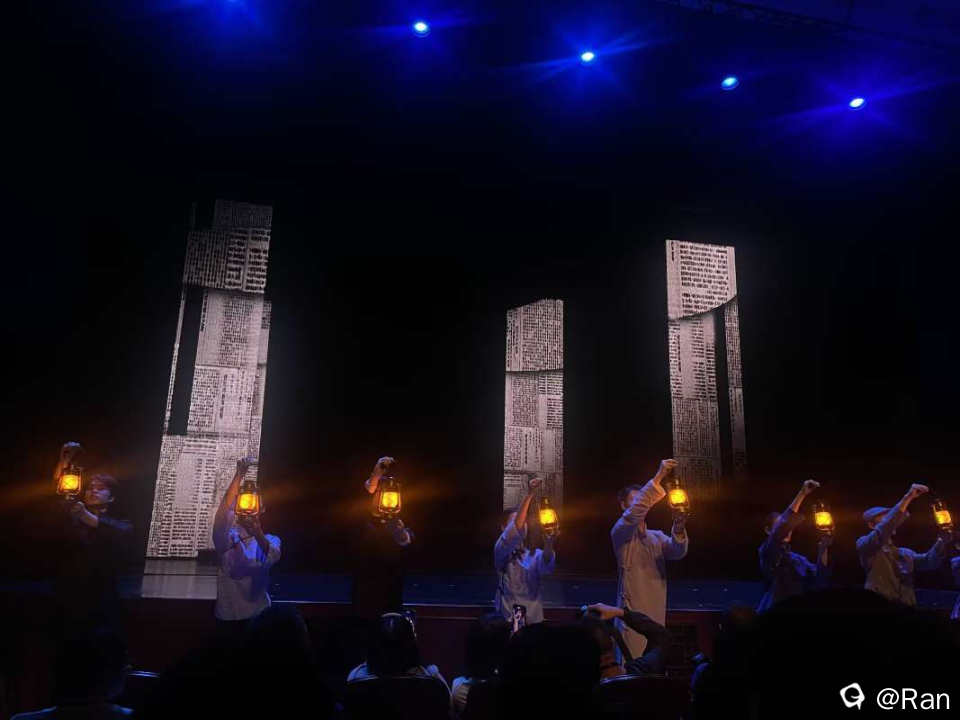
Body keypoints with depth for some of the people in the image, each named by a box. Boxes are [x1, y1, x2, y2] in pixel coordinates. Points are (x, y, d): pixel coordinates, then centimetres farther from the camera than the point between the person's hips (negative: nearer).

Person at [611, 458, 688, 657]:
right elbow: (633, 514, -23)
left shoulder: (657, 536, 17)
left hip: (657, 615, 6)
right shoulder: (620, 532, -3)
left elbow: (677, 552, -1)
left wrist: (678, 531, -24)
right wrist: (658, 478, -27)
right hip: (632, 616, -6)